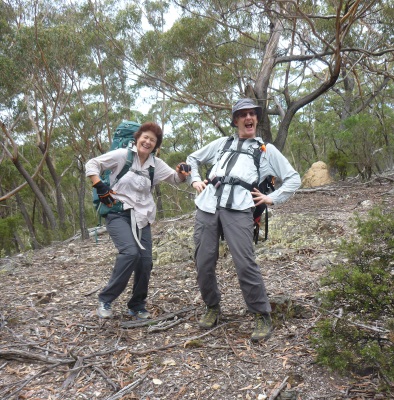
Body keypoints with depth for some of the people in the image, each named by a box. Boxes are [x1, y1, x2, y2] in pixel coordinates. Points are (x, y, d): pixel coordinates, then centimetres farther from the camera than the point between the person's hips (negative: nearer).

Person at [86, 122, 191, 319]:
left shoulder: (156, 164, 7)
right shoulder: (122, 155, -6)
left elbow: (175, 178, 14)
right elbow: (92, 164, -1)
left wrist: (181, 172, -9)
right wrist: (101, 188, -13)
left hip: (141, 218, 5)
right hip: (118, 214, -5)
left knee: (145, 261, -1)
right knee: (130, 252, -26)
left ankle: (137, 306, 20)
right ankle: (105, 300, -7)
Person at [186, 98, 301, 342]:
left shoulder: (267, 150, 20)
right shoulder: (222, 143, 27)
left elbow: (294, 179, 18)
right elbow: (193, 159, 37)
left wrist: (272, 198, 6)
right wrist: (195, 179, 19)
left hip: (238, 209, -3)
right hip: (207, 205, 3)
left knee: (245, 264, -12)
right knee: (204, 263, 3)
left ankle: (262, 316, 6)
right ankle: (212, 308, 26)